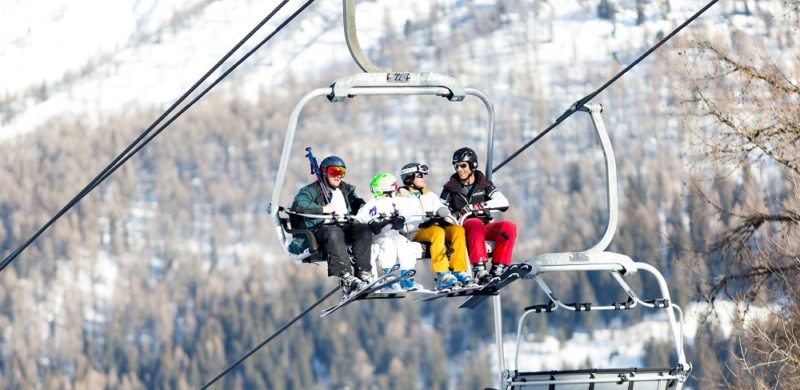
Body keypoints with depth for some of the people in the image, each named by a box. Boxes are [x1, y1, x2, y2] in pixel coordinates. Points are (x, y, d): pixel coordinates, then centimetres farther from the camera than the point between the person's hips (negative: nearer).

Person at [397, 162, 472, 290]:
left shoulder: (430, 195, 27)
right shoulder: (401, 198, 8)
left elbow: (442, 210, 15)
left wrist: (447, 220, -9)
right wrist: (422, 224, -18)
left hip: (436, 229, 5)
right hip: (415, 234, -5)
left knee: (458, 230, -24)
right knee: (437, 231, -37)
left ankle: (458, 270, -25)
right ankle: (441, 275, -41)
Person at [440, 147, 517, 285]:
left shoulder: (483, 184, 12)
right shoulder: (451, 188, 12)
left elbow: (504, 203, -3)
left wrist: (480, 205, -18)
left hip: (486, 226, 2)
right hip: (463, 227, -2)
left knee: (509, 227, -27)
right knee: (476, 224, -38)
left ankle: (498, 268, -30)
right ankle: (479, 271, -50)